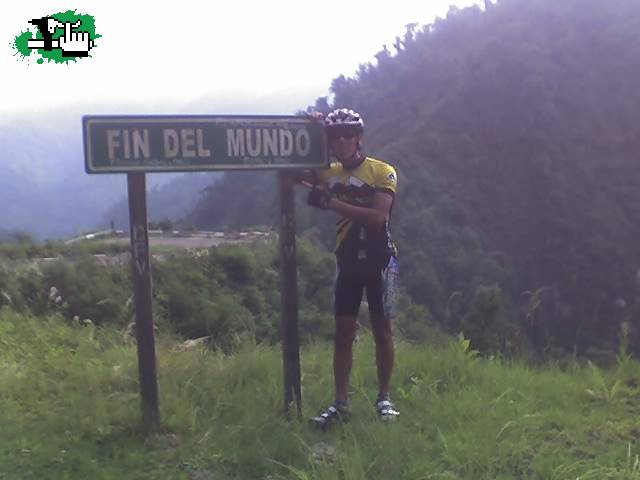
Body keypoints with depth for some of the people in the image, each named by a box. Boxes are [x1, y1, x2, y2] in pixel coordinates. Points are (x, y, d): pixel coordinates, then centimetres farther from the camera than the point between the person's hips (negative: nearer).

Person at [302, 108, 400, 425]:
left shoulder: (383, 172, -10)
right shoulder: (329, 173, 4)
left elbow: (377, 216, -23)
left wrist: (332, 202, -28)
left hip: (379, 262, -3)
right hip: (347, 262, 4)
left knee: (381, 329, 5)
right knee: (343, 333, 3)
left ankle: (384, 397, 20)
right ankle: (340, 404, 10)